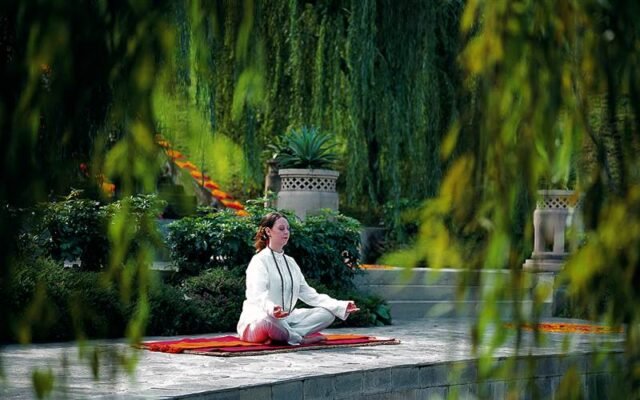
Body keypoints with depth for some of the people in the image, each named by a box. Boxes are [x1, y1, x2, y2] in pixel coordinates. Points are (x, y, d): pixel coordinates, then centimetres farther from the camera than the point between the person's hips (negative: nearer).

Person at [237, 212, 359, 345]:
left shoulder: (290, 262, 20)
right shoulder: (260, 260, -5)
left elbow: (308, 294, 15)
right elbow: (258, 296, -21)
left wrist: (342, 306, 3)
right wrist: (272, 309, -45)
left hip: (286, 319, 8)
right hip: (257, 319, -8)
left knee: (327, 314, -9)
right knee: (268, 319, -43)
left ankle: (282, 336, -24)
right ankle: (299, 338, -16)